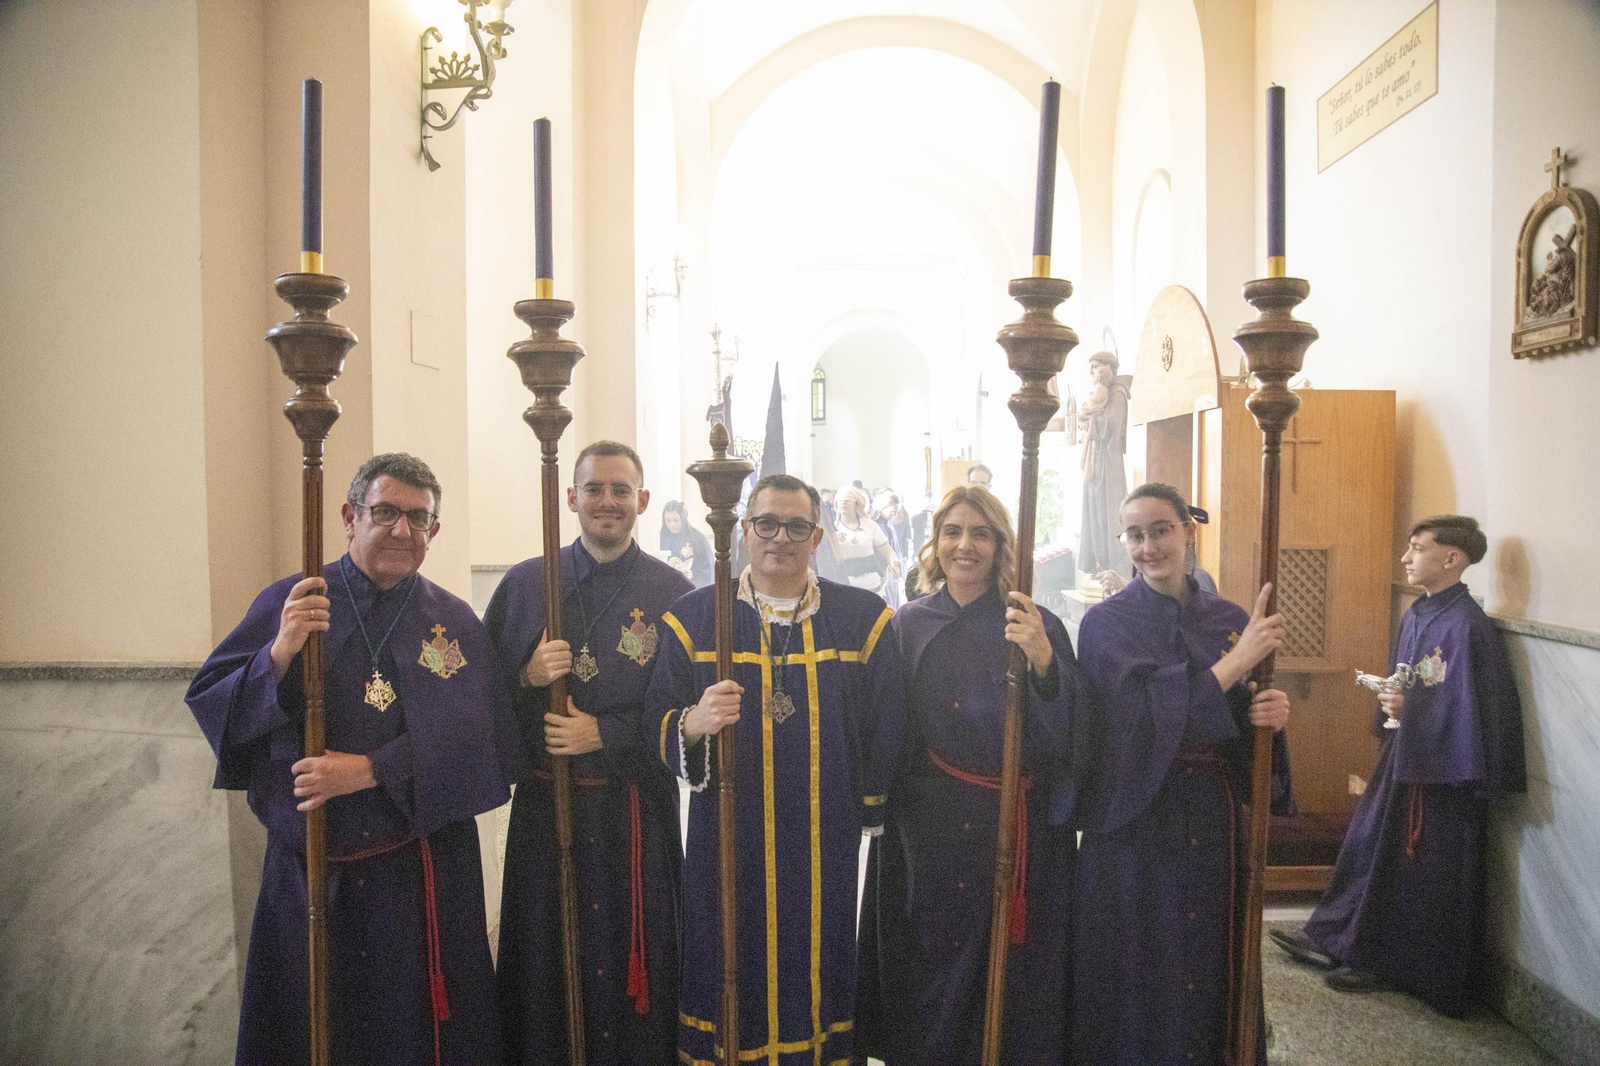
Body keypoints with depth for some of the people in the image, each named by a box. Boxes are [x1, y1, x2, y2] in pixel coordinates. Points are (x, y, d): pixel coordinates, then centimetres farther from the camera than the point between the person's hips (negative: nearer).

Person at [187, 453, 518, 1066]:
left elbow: (479, 739, -10)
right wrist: (279, 655, -21)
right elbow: (207, 702, -4)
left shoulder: (453, 622, -1)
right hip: (308, 876, 1)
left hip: (423, 877, 0)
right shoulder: (287, 604, 0)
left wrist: (369, 771, -19)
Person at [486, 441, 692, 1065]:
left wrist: (604, 733, -12)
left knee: (631, 960, 7)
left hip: (636, 808, -1)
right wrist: (528, 677, -12)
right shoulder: (523, 584, 5)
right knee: (544, 959, 10)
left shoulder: (673, 593, -2)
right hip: (544, 805, 2)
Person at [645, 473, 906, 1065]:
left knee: (817, 967, 12)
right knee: (730, 972, 9)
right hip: (726, 842, 0)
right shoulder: (695, 616, 1)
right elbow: (656, 723, -2)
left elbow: (885, 727, 5)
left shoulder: (863, 618, 1)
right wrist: (694, 723, -22)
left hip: (825, 844, 1)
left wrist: (872, 808, 5)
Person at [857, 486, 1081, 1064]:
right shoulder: (908, 625, 2)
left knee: (1010, 975, 8)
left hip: (1018, 832, -1)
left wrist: (1043, 659, -27)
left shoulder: (1038, 626, -3)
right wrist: (883, 804, -3)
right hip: (925, 830, 2)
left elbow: (1066, 735, -12)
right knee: (928, 974, 11)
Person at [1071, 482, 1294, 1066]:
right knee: (1136, 978, 6)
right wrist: (1236, 661, -20)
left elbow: (1245, 732, 10)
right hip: (1134, 823, -3)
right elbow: (1142, 716, -19)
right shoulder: (1106, 622, -6)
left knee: (1208, 966, 13)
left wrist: (1272, 714, -13)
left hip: (1212, 824, 3)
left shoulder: (1231, 620, 6)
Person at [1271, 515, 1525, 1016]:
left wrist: (1411, 708, -23)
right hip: (1404, 754, 9)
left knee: (1423, 870, 6)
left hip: (1442, 767, -9)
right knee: (1369, 844, 15)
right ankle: (1334, 940, 27)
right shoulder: (1415, 616, 7)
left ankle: (1388, 962, 20)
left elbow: (1476, 705, -21)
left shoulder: (1467, 624, -19)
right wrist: (1390, 702, 1)